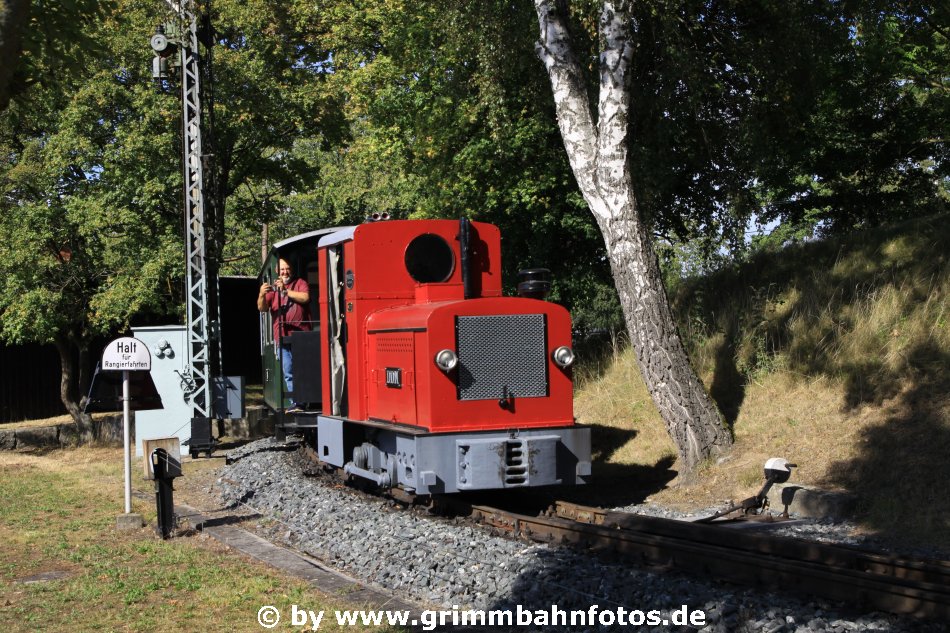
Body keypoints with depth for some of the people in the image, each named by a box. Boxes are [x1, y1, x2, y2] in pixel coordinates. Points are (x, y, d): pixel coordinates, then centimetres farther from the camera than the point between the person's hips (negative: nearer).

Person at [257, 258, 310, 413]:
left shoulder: (300, 283, 7)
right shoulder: (273, 288, 14)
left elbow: (305, 297, -12)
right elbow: (262, 308, 4)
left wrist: (285, 291, -15)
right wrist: (262, 295, -17)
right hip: (283, 339, 3)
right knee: (289, 374, 3)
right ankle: (295, 403, 7)